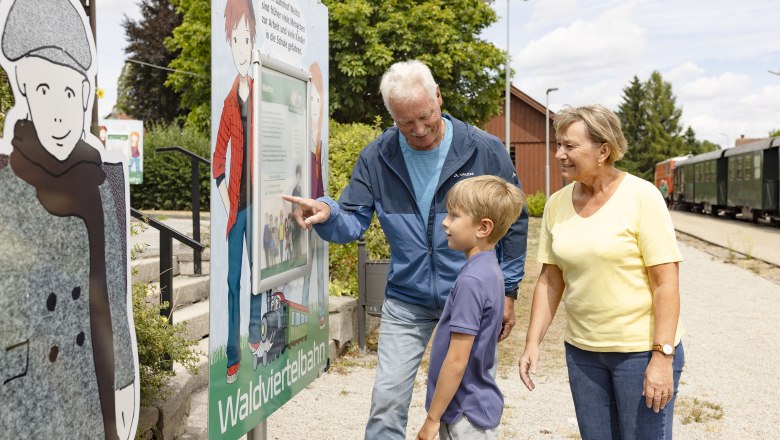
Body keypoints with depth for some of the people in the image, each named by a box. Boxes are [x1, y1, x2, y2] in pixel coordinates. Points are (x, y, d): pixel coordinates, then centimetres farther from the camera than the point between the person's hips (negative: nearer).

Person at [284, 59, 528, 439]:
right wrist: (327, 213, -29)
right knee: (387, 401, 0)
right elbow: (354, 223, -5)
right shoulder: (376, 158, -6)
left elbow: (513, 223, -2)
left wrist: (507, 291, -2)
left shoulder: (486, 151, -11)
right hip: (406, 302, 1)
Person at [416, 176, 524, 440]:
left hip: (467, 417, -9)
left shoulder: (471, 281, -22)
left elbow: (457, 360, -21)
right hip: (476, 406, 9)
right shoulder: (489, 271, 5)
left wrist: (432, 418, -13)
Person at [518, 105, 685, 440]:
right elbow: (550, 280, 7)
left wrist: (662, 357, -18)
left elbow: (666, 283, -15)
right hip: (582, 350, 5)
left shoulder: (641, 196, -13)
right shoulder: (557, 204, 1)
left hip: (642, 349, -5)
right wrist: (532, 343, 1)